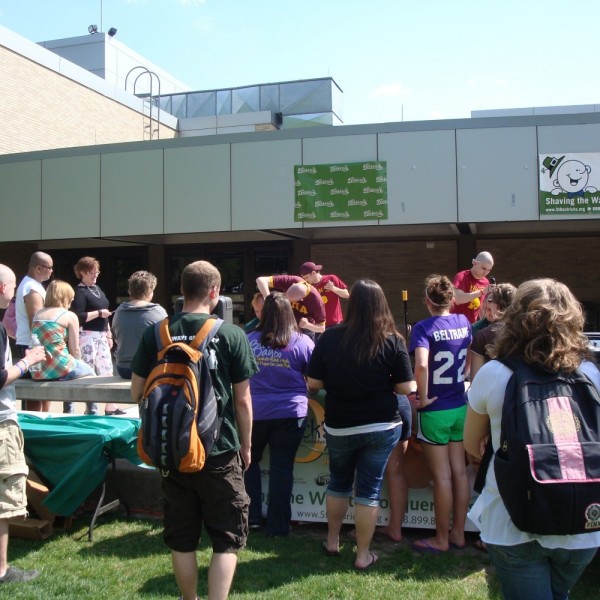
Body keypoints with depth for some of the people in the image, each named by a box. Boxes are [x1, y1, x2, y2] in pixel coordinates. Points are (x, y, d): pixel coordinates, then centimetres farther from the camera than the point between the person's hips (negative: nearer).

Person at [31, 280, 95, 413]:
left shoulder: (38, 314, 13)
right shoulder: (69, 316, -3)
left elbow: (44, 343, 17)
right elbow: (75, 350, -3)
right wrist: (78, 362, 18)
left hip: (37, 371, 6)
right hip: (59, 369, -6)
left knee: (71, 364, 35)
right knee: (89, 371, 24)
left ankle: (69, 413, 40)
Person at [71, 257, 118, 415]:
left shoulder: (97, 288, 15)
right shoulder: (80, 292, -10)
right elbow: (77, 317, -19)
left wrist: (108, 334, 19)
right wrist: (98, 313, -17)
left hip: (101, 335, 8)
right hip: (87, 336, -8)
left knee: (107, 370, 10)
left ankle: (110, 407, 17)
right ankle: (91, 409, 5)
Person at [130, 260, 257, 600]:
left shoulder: (156, 334, -2)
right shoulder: (232, 335, -10)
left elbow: (137, 393, 3)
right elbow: (242, 399, -6)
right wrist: (246, 446, 8)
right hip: (219, 452, -3)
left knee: (181, 537, 17)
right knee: (228, 538, 9)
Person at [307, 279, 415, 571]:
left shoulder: (329, 337, -10)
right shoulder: (392, 341, -12)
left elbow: (313, 384, -6)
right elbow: (406, 388, -10)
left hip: (339, 426, 1)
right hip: (382, 426, -1)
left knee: (338, 483, 22)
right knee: (368, 491, 10)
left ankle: (332, 541, 36)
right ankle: (363, 555, 20)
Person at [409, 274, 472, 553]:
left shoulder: (423, 328, -17)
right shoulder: (463, 322, 3)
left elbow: (421, 365, -31)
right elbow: (470, 360, 17)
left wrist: (423, 397, -19)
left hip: (434, 410, -6)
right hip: (460, 406, 6)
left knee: (442, 476, 2)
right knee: (459, 471, 12)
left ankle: (441, 539, 15)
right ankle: (458, 533, 25)